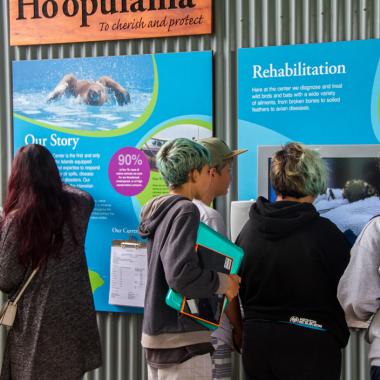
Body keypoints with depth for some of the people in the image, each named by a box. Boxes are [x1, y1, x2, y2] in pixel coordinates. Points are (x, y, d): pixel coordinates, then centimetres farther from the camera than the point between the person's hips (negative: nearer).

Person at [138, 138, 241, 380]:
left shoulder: (160, 210, 11)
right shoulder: (185, 211, -14)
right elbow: (181, 274, -26)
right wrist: (222, 283, -11)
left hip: (157, 336, 9)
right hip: (182, 341, -9)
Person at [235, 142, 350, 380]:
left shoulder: (249, 229, 0)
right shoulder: (325, 233, -14)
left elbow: (238, 292, 8)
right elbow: (347, 294, -5)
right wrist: (339, 334, 13)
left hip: (256, 341, 5)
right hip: (309, 344, -5)